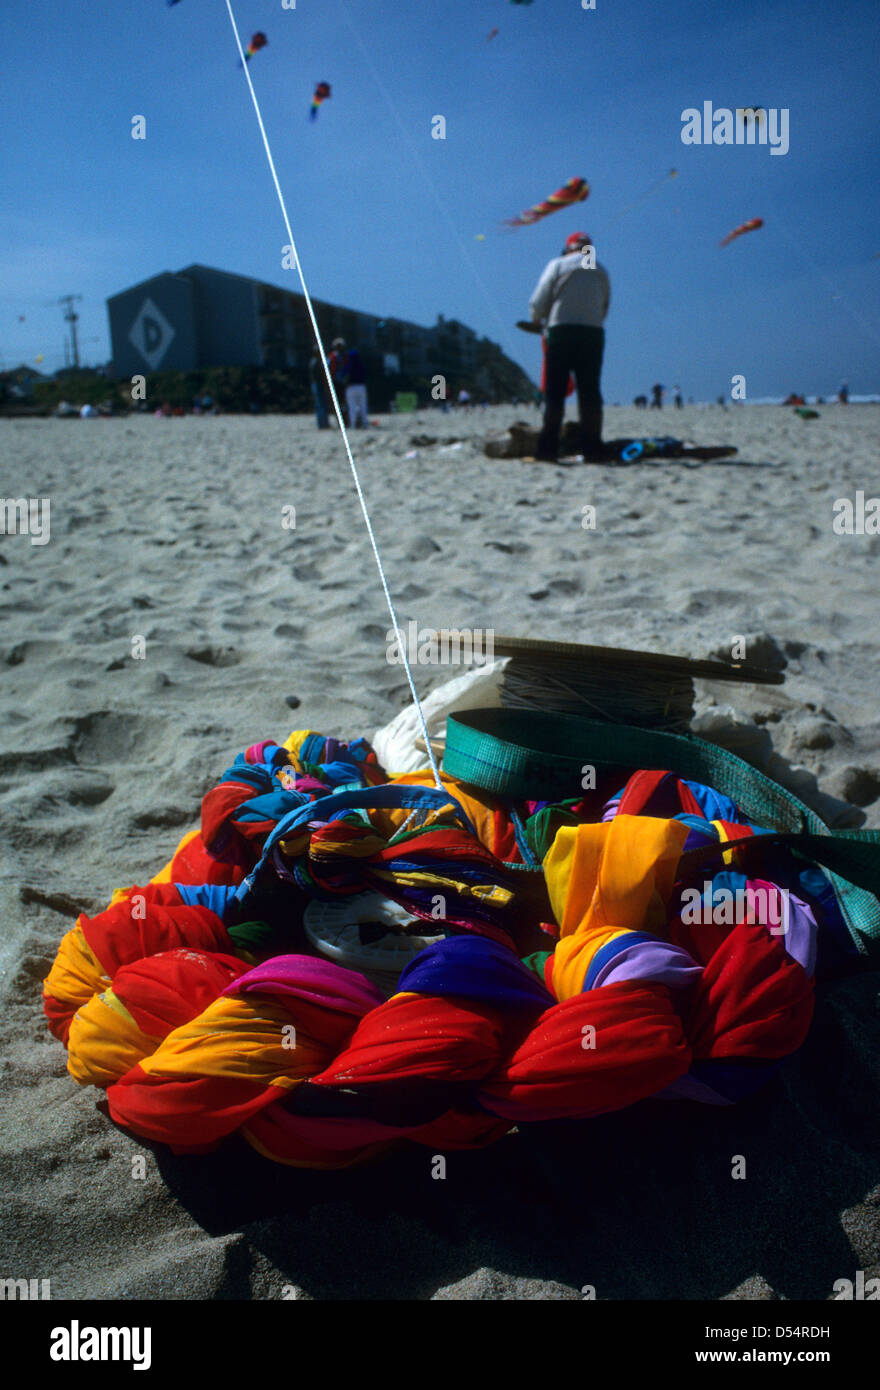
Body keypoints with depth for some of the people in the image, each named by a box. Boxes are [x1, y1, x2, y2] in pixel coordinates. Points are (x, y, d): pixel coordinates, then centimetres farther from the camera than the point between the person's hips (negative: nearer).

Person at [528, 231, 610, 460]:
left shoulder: (558, 265, 7)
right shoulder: (601, 271, 18)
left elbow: (539, 301, 2)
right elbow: (605, 307, 16)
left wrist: (538, 320, 21)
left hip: (561, 330, -3)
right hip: (594, 332, 3)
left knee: (554, 392, -3)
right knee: (590, 392, 3)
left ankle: (548, 448, -11)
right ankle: (592, 448, 0)